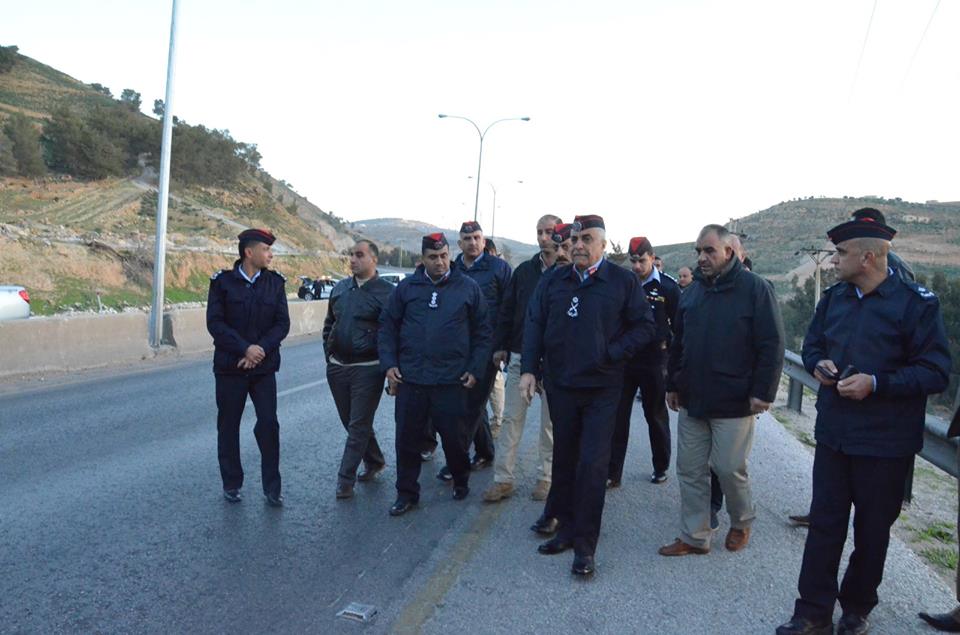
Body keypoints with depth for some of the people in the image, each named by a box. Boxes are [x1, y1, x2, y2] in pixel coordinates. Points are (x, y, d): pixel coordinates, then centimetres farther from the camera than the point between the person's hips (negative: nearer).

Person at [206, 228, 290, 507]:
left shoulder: (275, 282, 3)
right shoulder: (223, 282, -3)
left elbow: (282, 323, -1)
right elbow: (215, 323, -9)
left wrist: (261, 349, -15)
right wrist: (245, 348, -17)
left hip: (264, 366, 1)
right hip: (230, 367, -1)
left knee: (269, 425, -2)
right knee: (228, 426, 8)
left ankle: (272, 488, 10)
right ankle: (232, 484, 24)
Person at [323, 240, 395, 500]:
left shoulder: (387, 292, -9)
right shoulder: (340, 288, 9)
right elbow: (328, 325, 18)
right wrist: (329, 355, 13)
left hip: (367, 369, -6)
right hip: (337, 368, 6)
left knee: (358, 425, -1)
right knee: (352, 422, 16)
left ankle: (345, 479, 7)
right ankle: (375, 462, 35)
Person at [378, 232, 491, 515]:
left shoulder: (468, 288, 2)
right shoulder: (406, 287, 5)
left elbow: (482, 333, 3)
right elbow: (388, 327, 9)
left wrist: (476, 370, -3)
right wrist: (389, 363, -1)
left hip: (452, 380, -1)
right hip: (410, 379, 2)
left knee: (454, 436, 9)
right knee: (407, 439, 7)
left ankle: (461, 480, 35)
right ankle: (406, 493, 22)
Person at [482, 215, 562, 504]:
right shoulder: (524, 271, 7)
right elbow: (507, 310, 10)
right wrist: (500, 346, 5)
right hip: (519, 356, 3)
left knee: (550, 421, 8)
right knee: (511, 418, 5)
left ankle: (545, 477, 22)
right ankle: (503, 479, 12)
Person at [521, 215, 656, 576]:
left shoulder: (623, 281, -3)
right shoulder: (553, 281, 6)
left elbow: (645, 327, -1)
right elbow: (534, 325, 6)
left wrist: (612, 353, -12)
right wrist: (529, 369, -2)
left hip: (602, 388, -3)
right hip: (560, 385, 4)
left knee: (592, 464, -4)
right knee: (564, 460, 13)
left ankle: (585, 545, 7)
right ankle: (567, 529, 27)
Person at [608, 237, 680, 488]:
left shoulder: (668, 287, -6)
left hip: (654, 362, -2)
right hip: (624, 361, 3)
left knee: (656, 416, 13)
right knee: (618, 417, 2)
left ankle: (661, 468, 30)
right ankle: (612, 473, 9)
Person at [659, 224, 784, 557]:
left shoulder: (755, 288, -8)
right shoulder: (693, 290, 10)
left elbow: (772, 345, -10)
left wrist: (763, 392, -14)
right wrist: (673, 384, 15)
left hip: (733, 403, -6)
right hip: (692, 401, 6)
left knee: (729, 468, 4)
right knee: (690, 469, 8)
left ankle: (741, 523, 32)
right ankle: (694, 536, 21)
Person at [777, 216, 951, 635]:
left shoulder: (916, 303, -12)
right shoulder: (834, 298, 6)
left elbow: (935, 372, -14)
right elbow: (812, 344, 18)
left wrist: (875, 384, -24)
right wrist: (817, 364, -5)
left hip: (884, 442, -4)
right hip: (833, 432, 5)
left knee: (872, 529, 13)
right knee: (824, 523, 7)